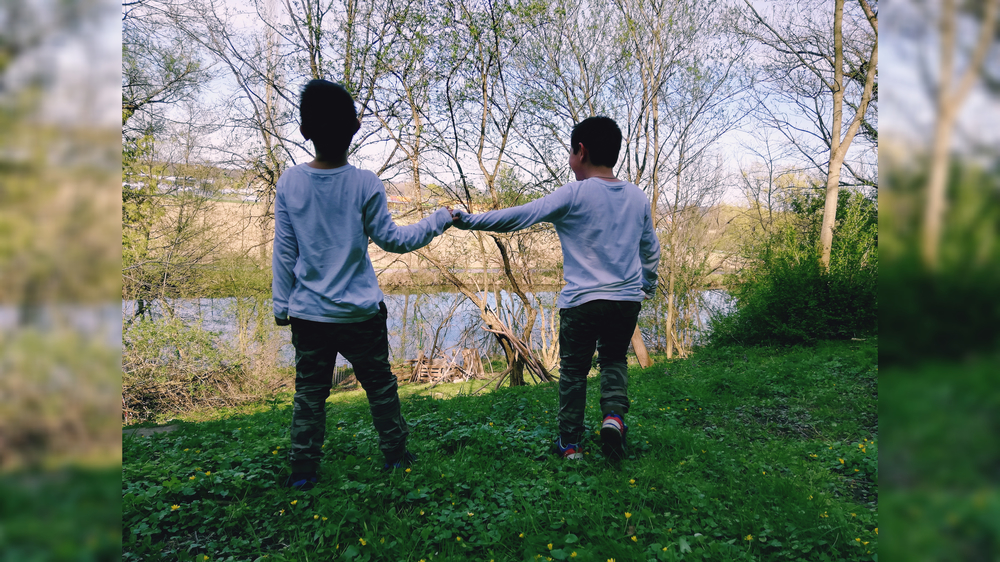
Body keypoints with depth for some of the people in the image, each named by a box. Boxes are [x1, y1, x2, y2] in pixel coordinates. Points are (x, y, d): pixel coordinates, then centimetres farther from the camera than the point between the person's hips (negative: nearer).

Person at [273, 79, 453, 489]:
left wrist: (282, 305, 9)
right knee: (379, 384, 15)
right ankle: (395, 454, 28)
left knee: (309, 392, 12)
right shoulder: (365, 185, -12)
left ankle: (302, 469, 17)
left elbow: (284, 252, 0)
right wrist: (439, 220, 7)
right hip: (359, 314, -1)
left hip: (308, 314, 2)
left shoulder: (289, 182, -5)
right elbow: (391, 240, -4)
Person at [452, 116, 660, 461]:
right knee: (614, 359, 24)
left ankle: (570, 443, 20)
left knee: (573, 370, 12)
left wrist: (467, 220, -7)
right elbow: (651, 250, 16)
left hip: (582, 301, -4)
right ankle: (614, 413, 0)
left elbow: (520, 216, -14)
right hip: (628, 300, 5)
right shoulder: (638, 197, 7)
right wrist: (648, 287, 33)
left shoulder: (574, 194, -10)